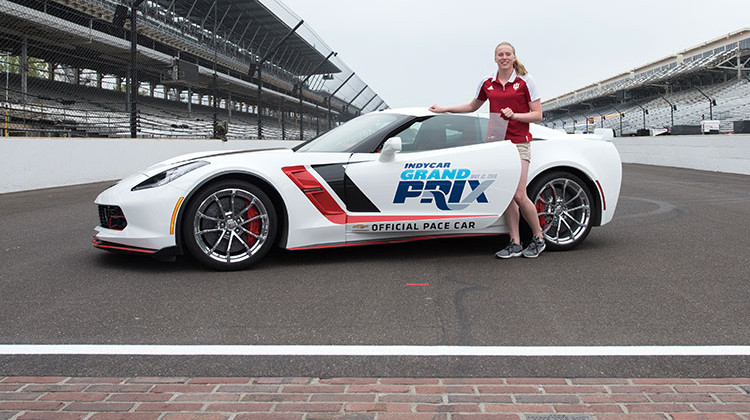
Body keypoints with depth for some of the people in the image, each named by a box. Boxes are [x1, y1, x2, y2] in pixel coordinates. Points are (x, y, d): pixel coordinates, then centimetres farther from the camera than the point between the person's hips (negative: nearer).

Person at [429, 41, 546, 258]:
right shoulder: (487, 83, 10)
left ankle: (539, 238, 8)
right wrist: (445, 109, 22)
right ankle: (515, 243, 9)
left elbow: (537, 115, -1)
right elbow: (472, 106, 26)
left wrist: (514, 115, -16)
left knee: (519, 195, -11)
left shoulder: (525, 81, -1)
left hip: (518, 143, -4)